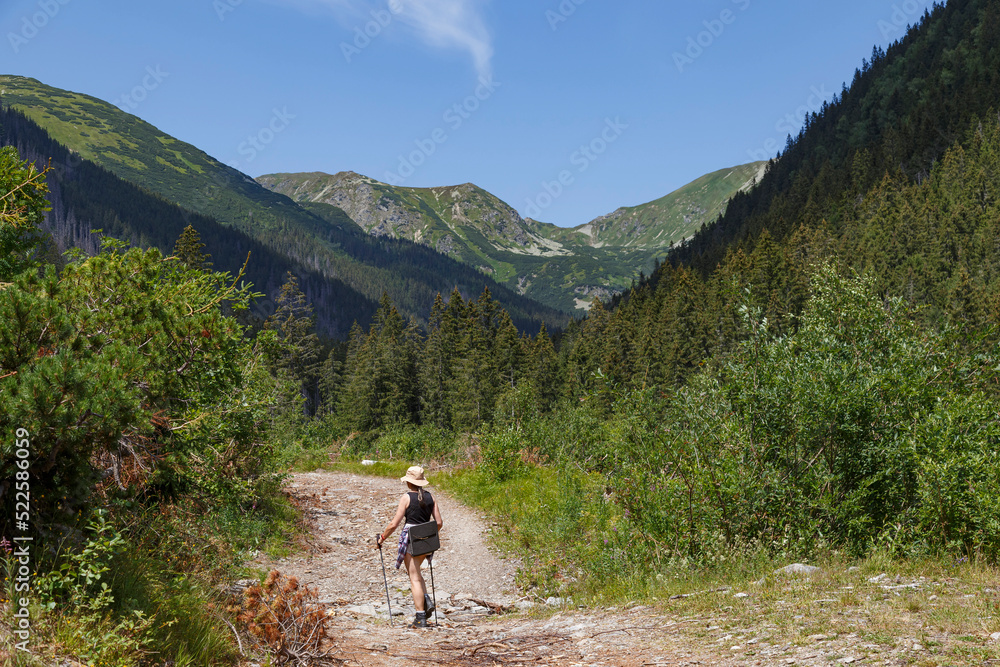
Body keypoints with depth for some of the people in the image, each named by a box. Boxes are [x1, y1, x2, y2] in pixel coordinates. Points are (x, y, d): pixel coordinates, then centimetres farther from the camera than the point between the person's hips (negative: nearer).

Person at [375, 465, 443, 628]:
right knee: (415, 572, 26)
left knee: (414, 578, 1)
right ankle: (427, 601, 8)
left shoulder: (407, 497, -10)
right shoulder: (430, 496, 5)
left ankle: (420, 618, 2)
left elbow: (394, 524, -11)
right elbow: (439, 522, 6)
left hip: (410, 540, -6)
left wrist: (381, 538, 2)